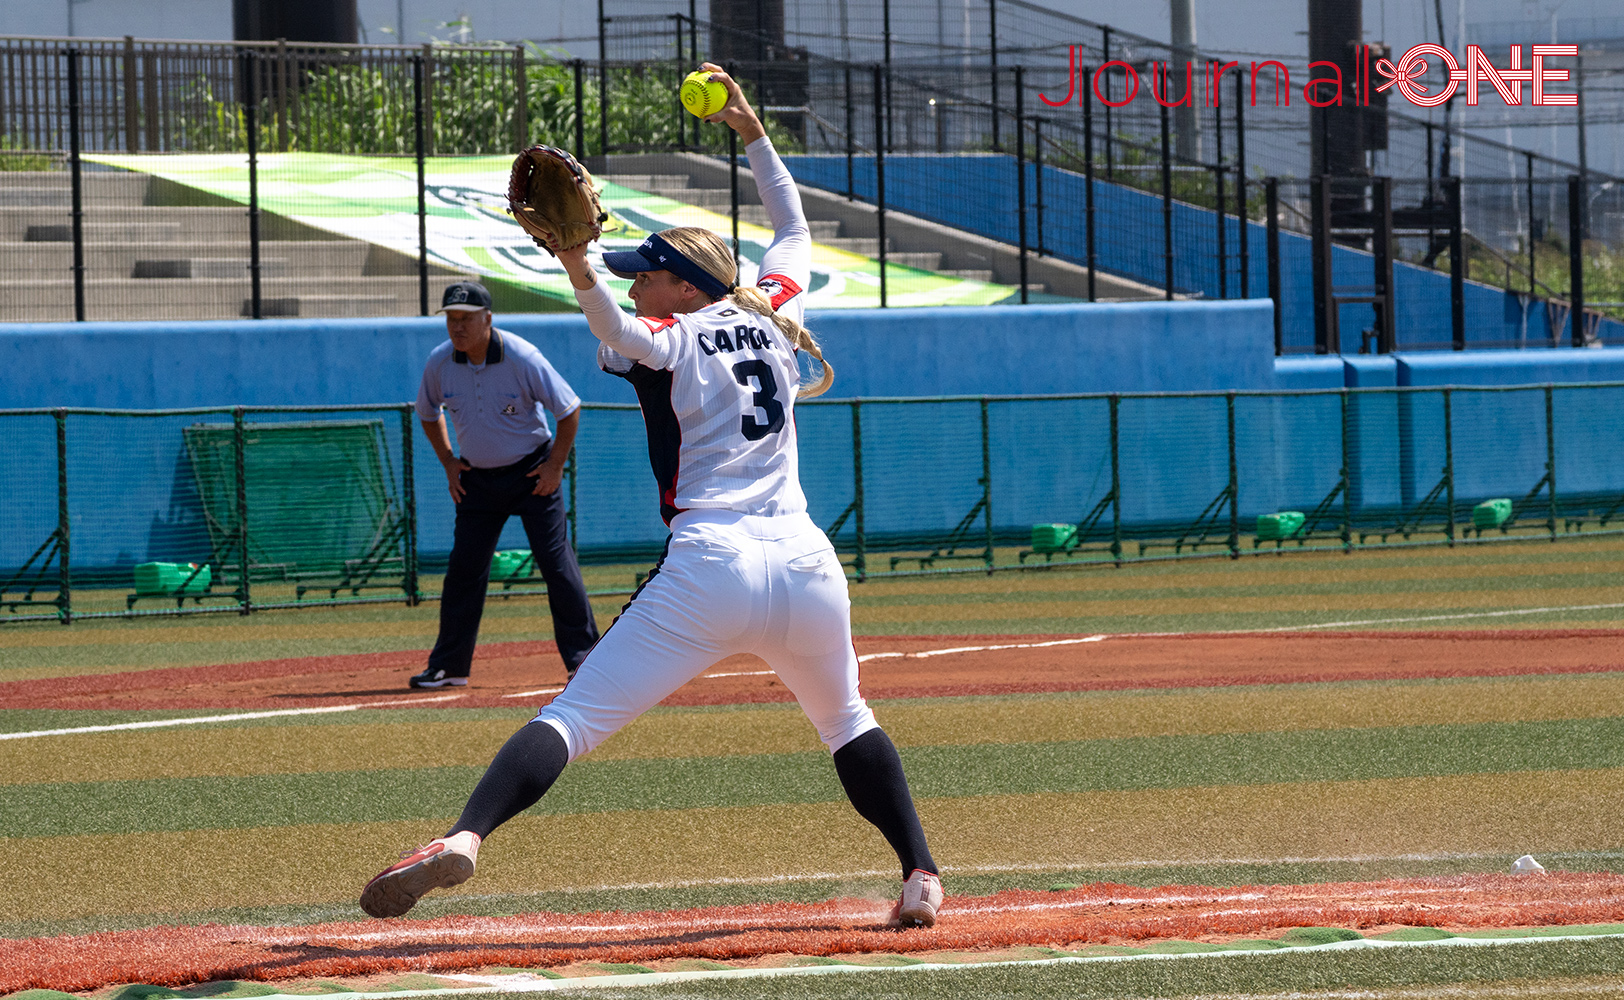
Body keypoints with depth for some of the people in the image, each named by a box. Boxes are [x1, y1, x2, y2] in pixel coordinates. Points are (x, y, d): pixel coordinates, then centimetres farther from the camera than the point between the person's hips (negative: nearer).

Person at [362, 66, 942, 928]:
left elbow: (619, 331, -22)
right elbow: (794, 229, 39)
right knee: (846, 724, 30)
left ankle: (465, 838, -30)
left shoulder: (671, 340, 4)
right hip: (806, 567, 5)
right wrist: (753, 135, 43)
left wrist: (580, 270, -36)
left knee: (573, 719, -11)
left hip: (708, 568, -5)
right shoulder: (770, 315, 19)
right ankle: (920, 877, 21)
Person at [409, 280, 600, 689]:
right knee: (464, 569, 2)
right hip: (477, 478, 4)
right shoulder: (439, 363, -8)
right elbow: (428, 413, 14)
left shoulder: (521, 359, -21)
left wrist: (555, 466, -11)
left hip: (532, 473, -4)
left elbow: (569, 409, -12)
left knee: (555, 560, -8)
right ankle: (449, 666, 8)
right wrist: (448, 462, 7)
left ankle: (582, 655, -1)